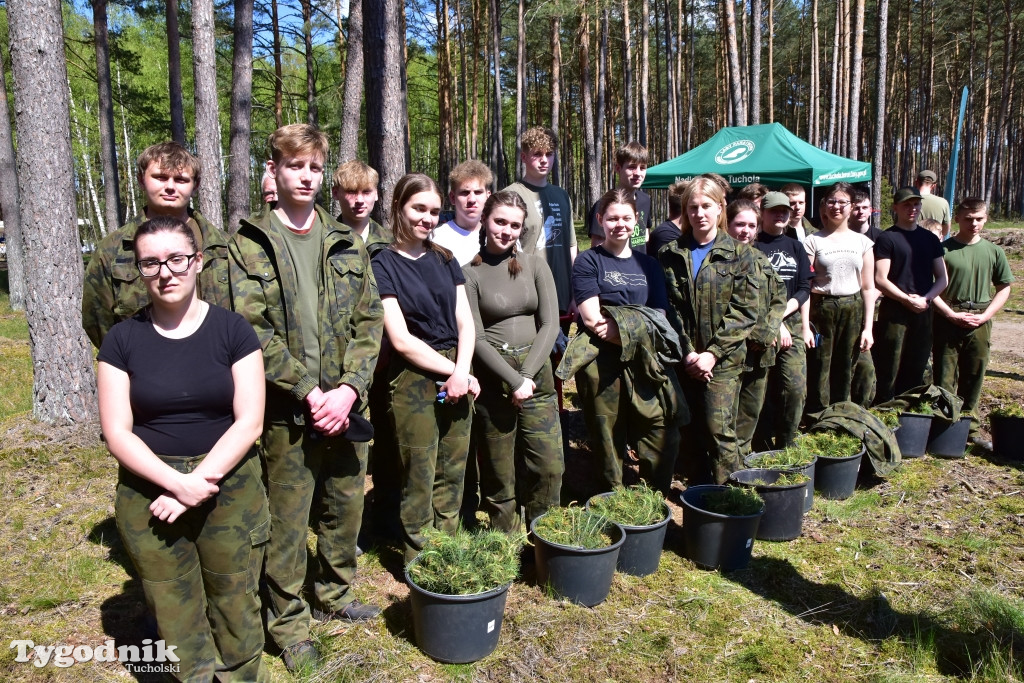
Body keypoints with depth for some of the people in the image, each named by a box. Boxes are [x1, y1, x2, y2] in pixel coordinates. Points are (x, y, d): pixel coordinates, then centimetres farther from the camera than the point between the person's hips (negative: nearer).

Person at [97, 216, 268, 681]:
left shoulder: (232, 329, -3)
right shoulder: (123, 339, 1)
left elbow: (249, 420, -7)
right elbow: (117, 432, -3)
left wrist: (201, 480, -15)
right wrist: (177, 482, -15)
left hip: (229, 487, -1)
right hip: (149, 492, 1)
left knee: (236, 609, 7)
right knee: (175, 618, 10)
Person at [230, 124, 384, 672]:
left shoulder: (346, 244, 8)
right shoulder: (249, 244, -4)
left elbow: (369, 319, 3)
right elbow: (252, 330, -12)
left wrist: (350, 387, -10)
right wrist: (308, 391, -18)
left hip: (345, 405, 4)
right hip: (287, 411, -4)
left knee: (346, 508, 17)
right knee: (289, 521, 8)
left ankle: (335, 594, 40)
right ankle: (288, 621, 28)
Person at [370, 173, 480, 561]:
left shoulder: (445, 260, 11)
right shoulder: (384, 265, -3)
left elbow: (465, 324, 7)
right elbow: (401, 340, -10)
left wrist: (462, 372, -9)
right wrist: (452, 371, -10)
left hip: (458, 378, 5)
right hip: (413, 380, -5)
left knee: (452, 475, 10)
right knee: (419, 481, 3)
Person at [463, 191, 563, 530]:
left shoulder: (535, 265, 6)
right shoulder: (470, 272, -2)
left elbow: (550, 323, 1)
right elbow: (476, 338, -7)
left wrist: (527, 375, -9)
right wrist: (513, 380, -14)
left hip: (536, 375, 3)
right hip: (492, 380, -2)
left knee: (549, 467, 3)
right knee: (498, 475, 6)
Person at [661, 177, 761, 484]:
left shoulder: (739, 254, 2)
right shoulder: (672, 254, 7)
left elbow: (744, 311, -5)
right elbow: (670, 308, 0)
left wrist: (713, 353, -13)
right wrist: (687, 352, -10)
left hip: (723, 359, -2)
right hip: (684, 359, 2)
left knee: (718, 427, -8)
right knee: (690, 431, 8)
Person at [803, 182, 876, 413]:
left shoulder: (862, 242, 11)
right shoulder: (813, 241, 2)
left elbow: (868, 287, 10)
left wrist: (868, 327, 3)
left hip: (853, 310, 3)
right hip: (821, 309, -3)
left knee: (845, 371, 8)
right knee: (820, 372, -5)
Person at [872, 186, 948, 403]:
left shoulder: (930, 239, 13)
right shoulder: (887, 238, -3)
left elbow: (942, 278, 11)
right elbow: (880, 280, -10)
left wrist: (925, 298, -6)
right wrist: (907, 299, -16)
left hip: (923, 312, 5)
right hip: (894, 311, -5)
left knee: (916, 369, 11)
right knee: (889, 371, -3)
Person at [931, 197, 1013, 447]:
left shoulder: (993, 252, 5)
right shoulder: (944, 249, -4)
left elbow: (1004, 288, 10)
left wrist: (985, 315, -4)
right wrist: (953, 315, -11)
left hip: (980, 324, 3)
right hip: (948, 321, -3)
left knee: (974, 378, 11)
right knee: (945, 379, 1)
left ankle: (970, 428, 22)